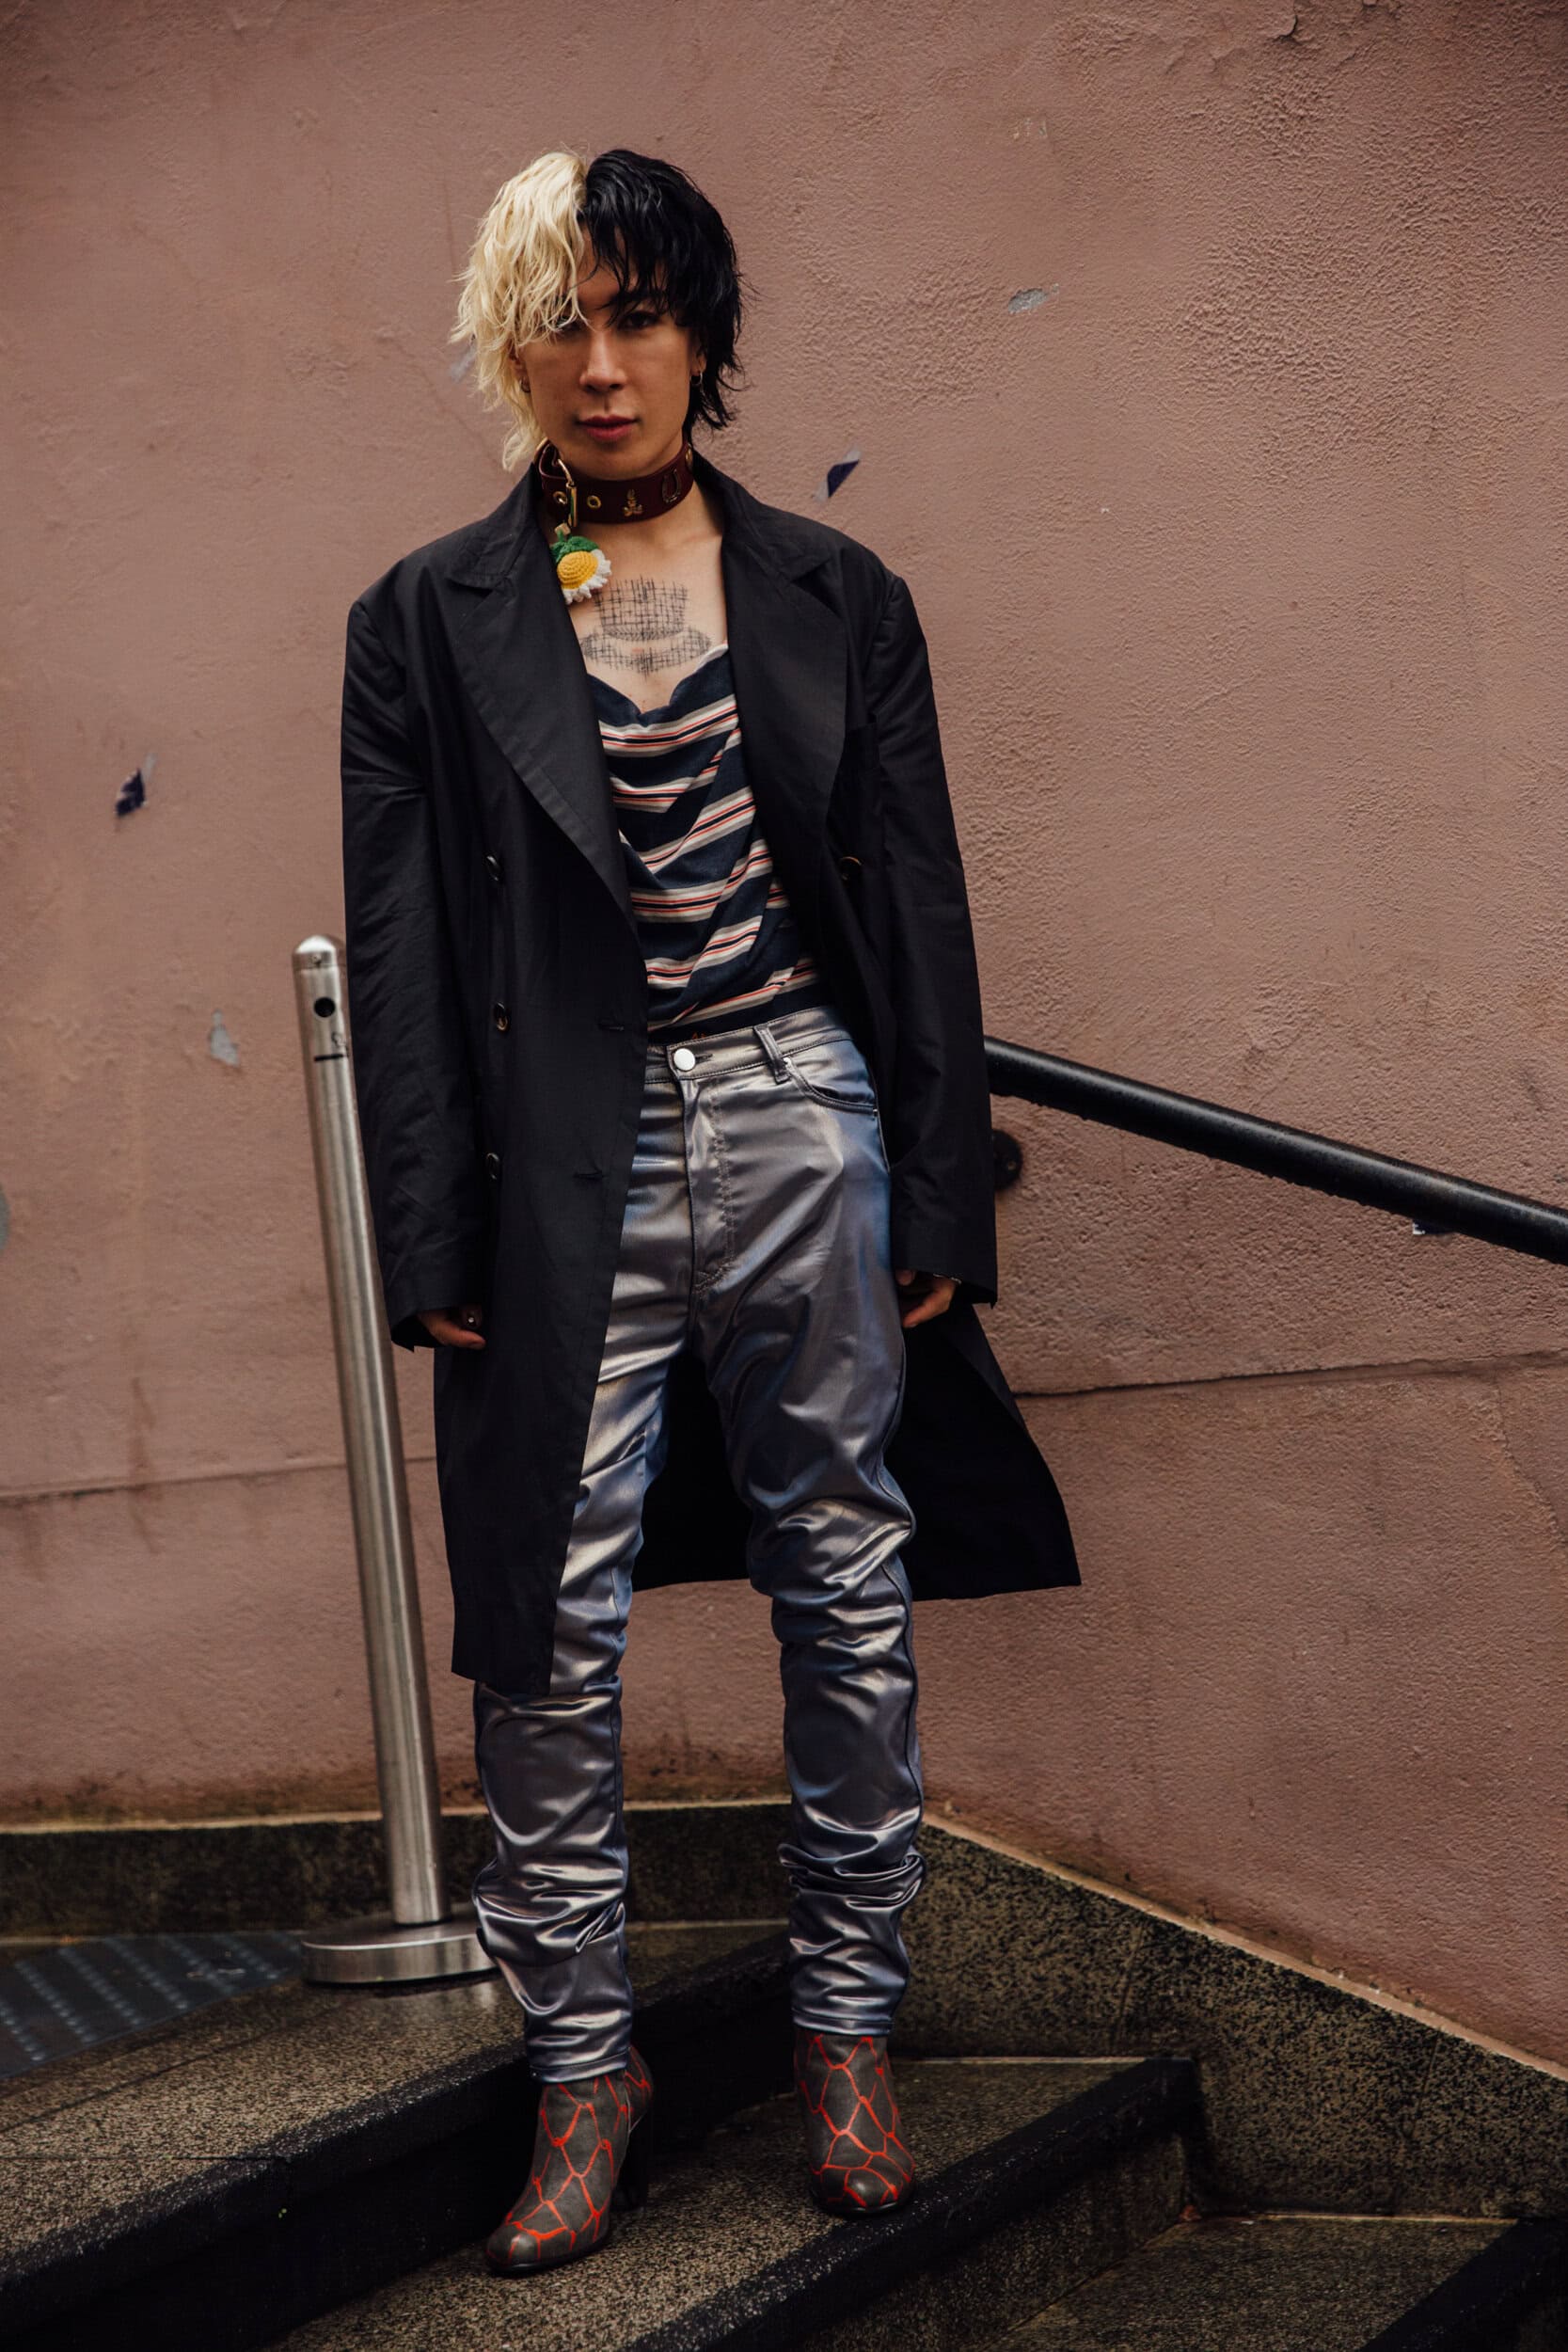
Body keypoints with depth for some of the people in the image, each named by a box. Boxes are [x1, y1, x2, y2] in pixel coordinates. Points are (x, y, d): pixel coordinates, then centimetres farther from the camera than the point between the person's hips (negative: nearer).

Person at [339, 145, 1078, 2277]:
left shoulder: (837, 597, 8)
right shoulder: (427, 623, 5)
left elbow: (923, 903, 7)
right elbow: (399, 949, 2)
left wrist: (943, 1196, 1)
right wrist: (432, 1247, -4)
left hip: (807, 1125, 1)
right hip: (569, 1163, -1)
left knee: (852, 1592, 8)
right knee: (550, 1629, 0)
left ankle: (849, 2022, 24)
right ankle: (584, 2062, 15)